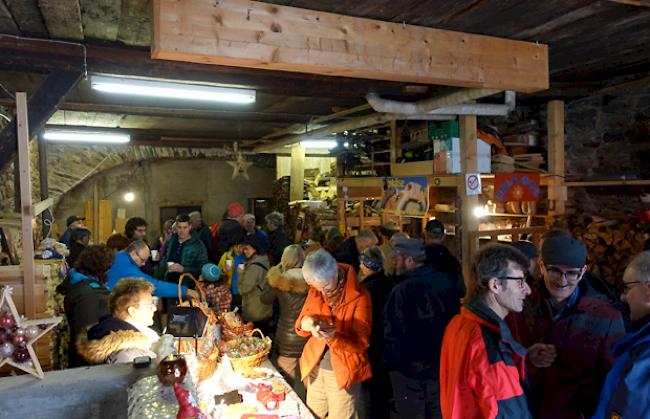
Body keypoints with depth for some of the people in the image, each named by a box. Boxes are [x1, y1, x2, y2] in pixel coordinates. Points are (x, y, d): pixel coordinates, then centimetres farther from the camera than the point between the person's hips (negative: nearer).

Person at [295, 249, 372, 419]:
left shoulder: (360, 296, -17)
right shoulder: (315, 291, -1)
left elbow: (361, 343, -16)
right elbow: (301, 323, 5)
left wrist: (333, 338, -34)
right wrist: (304, 324, -20)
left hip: (343, 371, -5)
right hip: (315, 366, 5)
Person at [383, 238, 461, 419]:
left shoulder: (402, 290, -26)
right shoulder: (447, 283, -5)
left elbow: (392, 332, -19)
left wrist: (390, 363, -2)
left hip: (410, 369, -6)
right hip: (444, 366, 6)